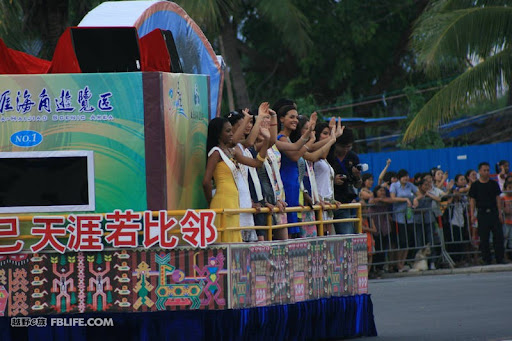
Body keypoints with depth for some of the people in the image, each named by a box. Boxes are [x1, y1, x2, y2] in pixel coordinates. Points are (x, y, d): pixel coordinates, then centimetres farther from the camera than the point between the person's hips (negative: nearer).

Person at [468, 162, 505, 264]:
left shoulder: (494, 184, 8)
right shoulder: (475, 186, 3)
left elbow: (498, 198, 8)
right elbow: (472, 201, 2)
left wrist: (500, 213, 1)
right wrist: (472, 215, -5)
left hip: (494, 213, 1)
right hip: (482, 213, -1)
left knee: (498, 236, -2)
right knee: (484, 238, 1)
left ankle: (500, 259, 4)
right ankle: (486, 260, 8)